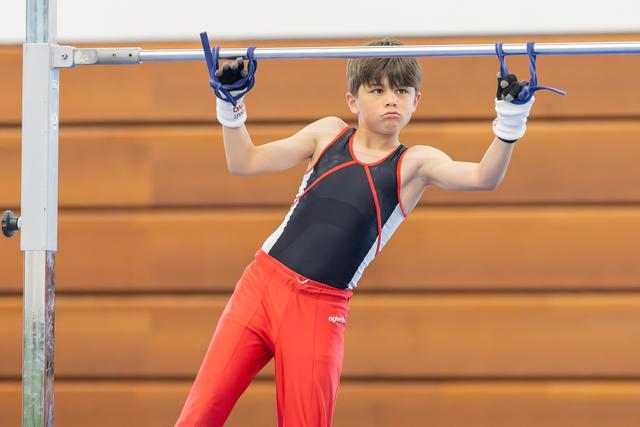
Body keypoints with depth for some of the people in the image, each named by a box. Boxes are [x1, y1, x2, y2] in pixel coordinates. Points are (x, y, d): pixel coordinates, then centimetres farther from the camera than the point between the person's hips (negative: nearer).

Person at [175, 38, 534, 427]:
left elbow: (484, 178, -13)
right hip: (262, 284, 2)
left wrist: (510, 120, -27)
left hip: (321, 310, -2)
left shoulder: (414, 164, 3)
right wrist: (231, 104, -1)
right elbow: (244, 162, 12)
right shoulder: (329, 134, 10)